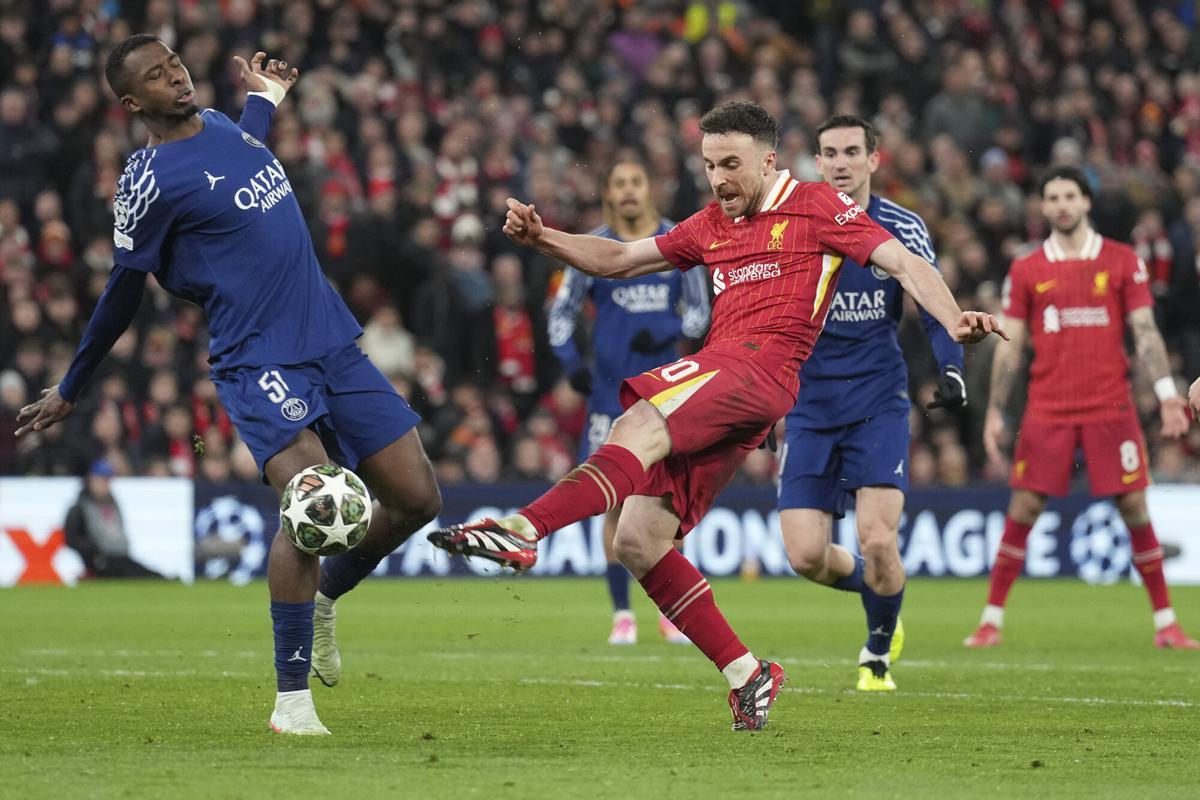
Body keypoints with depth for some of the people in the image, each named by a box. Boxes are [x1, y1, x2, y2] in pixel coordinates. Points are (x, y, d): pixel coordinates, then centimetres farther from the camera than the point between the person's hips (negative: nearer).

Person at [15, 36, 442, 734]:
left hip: (333, 344, 7)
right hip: (259, 362, -7)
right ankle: (292, 698, -19)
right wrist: (70, 391, 6)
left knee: (417, 501, 1)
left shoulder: (220, 124, 12)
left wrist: (265, 102, 47)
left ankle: (324, 596, 29)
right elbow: (122, 295, 1)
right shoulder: (150, 182, -9)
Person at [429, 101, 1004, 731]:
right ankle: (744, 674, 0)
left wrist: (954, 322, -15)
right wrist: (541, 238, 15)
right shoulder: (711, 226, 26)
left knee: (637, 428, -32)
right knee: (637, 542, -3)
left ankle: (522, 530, -51)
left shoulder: (816, 205, 7)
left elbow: (904, 263, 2)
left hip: (760, 366, -8)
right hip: (721, 375, 8)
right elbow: (619, 259, 30)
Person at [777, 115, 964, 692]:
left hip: (878, 405, -1)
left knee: (878, 541, -15)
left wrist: (951, 368, -14)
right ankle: (871, 586, 28)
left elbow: (936, 308, 3)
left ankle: (878, 652, 12)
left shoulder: (901, 228, -2)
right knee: (805, 555, -7)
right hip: (811, 407, 1)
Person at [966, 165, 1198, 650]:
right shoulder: (1026, 271, 6)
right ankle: (992, 620, 6)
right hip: (1048, 407, 1)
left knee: (1134, 508, -2)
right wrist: (994, 413, 4)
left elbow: (1145, 332, 3)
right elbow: (1010, 345, 8)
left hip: (1111, 407, -1)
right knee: (1022, 510, -3)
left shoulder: (1122, 261, 4)